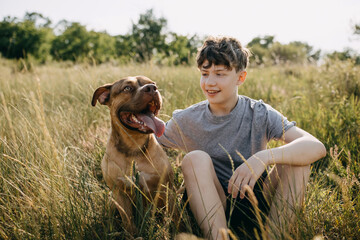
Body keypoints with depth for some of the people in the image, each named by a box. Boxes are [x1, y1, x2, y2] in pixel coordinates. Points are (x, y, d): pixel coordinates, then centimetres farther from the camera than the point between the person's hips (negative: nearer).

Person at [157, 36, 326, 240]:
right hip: (212, 212, 0)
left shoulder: (259, 114, -8)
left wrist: (264, 157, -38)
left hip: (258, 208, 0)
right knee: (195, 158, -25)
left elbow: (317, 147, -21)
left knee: (296, 159, -20)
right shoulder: (187, 121, -1)